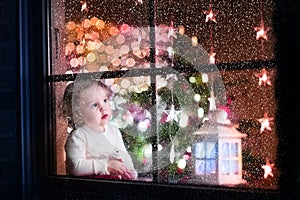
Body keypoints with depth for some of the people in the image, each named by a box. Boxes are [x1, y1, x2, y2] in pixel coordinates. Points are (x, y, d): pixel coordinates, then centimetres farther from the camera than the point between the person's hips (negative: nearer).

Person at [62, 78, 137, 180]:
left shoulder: (114, 130, 13)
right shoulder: (77, 137, -8)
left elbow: (124, 155, 20)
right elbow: (75, 167, -16)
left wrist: (130, 171, -1)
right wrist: (106, 165, -18)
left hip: (120, 178, 7)